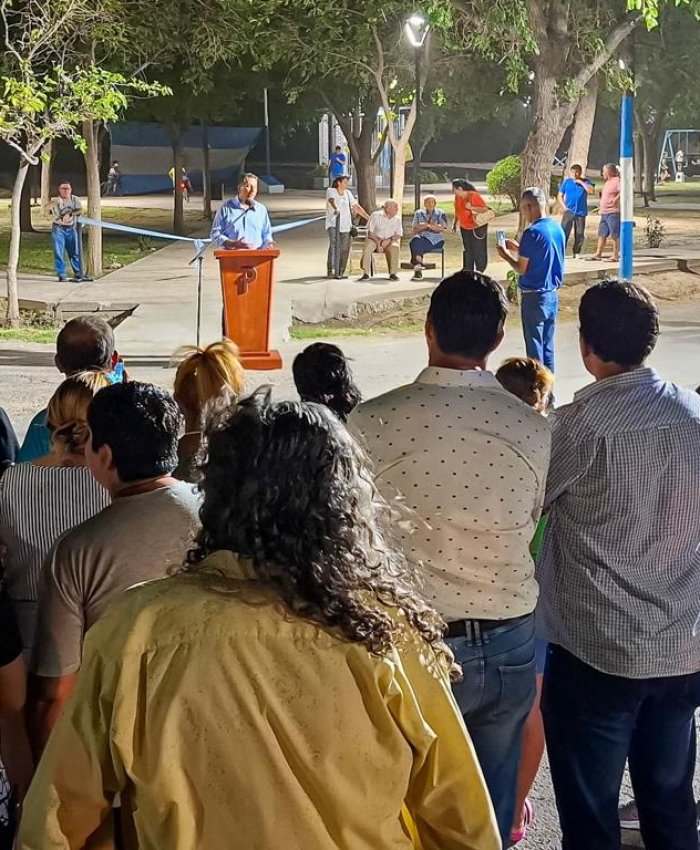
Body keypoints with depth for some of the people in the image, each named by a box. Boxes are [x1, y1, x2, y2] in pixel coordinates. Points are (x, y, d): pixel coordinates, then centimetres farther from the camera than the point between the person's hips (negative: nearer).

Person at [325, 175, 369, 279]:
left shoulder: (348, 193, 15)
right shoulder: (331, 191, 0)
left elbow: (356, 206, 17)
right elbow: (332, 200, -22)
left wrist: (369, 218, 14)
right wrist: (336, 208, -44)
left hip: (346, 225, 5)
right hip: (333, 224, -5)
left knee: (345, 249, 1)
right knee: (334, 244, -22)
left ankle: (341, 272, 12)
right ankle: (331, 270, -26)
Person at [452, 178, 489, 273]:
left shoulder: (474, 196, -21)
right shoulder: (457, 197, 0)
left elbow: (485, 209, -22)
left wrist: (471, 207, -32)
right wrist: (455, 224, 14)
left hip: (477, 227, -6)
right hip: (465, 228, 6)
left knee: (479, 251, -2)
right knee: (467, 251, 11)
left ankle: (479, 272, 7)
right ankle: (468, 272, 17)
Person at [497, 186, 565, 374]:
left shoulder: (532, 232, -17)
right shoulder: (557, 228, 6)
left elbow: (522, 268, -13)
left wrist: (506, 255, 4)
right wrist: (519, 249, 19)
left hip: (534, 296, -7)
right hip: (553, 294, 7)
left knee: (534, 347, 1)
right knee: (548, 346, 13)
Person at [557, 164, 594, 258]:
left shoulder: (585, 181, 6)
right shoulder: (567, 182, 8)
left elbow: (591, 191, -12)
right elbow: (560, 196, 11)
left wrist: (581, 182, -11)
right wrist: (564, 206, -3)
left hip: (581, 212, 1)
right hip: (569, 211, 0)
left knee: (580, 234, 3)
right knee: (564, 232, -11)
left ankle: (577, 253, 14)